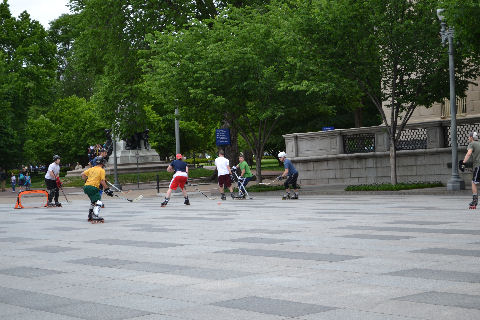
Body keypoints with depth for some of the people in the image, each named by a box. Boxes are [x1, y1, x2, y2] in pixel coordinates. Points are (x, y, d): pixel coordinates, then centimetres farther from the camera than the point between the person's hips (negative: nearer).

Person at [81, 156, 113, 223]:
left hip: (86, 187, 8)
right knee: (98, 202, -11)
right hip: (93, 187, -8)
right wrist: (107, 190, -5)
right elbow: (102, 181, -9)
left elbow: (83, 174, 15)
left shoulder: (91, 169, 18)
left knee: (93, 201, 26)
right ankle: (95, 216, -28)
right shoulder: (102, 170, -1)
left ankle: (90, 216, 31)